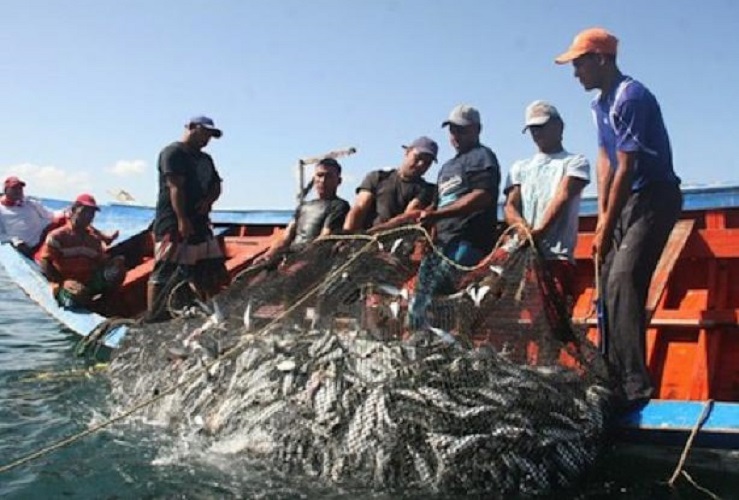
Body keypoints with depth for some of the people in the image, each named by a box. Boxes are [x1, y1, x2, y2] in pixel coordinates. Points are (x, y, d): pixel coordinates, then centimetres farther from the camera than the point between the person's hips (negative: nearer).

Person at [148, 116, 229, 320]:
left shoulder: (205, 159, 22)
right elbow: (175, 187, -17)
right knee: (164, 272, -9)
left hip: (199, 224, 9)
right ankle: (152, 318, -6)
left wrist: (208, 200, -6)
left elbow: (216, 186, 18)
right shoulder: (173, 152, -6)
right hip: (173, 224, -9)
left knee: (212, 272, 9)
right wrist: (182, 220, -25)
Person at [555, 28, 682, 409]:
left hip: (655, 198, -10)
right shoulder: (600, 104, 11)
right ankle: (614, 377, 15)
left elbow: (626, 169, -20)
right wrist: (602, 216, 3)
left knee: (623, 281, -21)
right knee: (610, 283, 8)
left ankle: (635, 384, -22)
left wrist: (607, 228, -16)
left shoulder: (632, 98, -19)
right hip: (627, 200, 10)